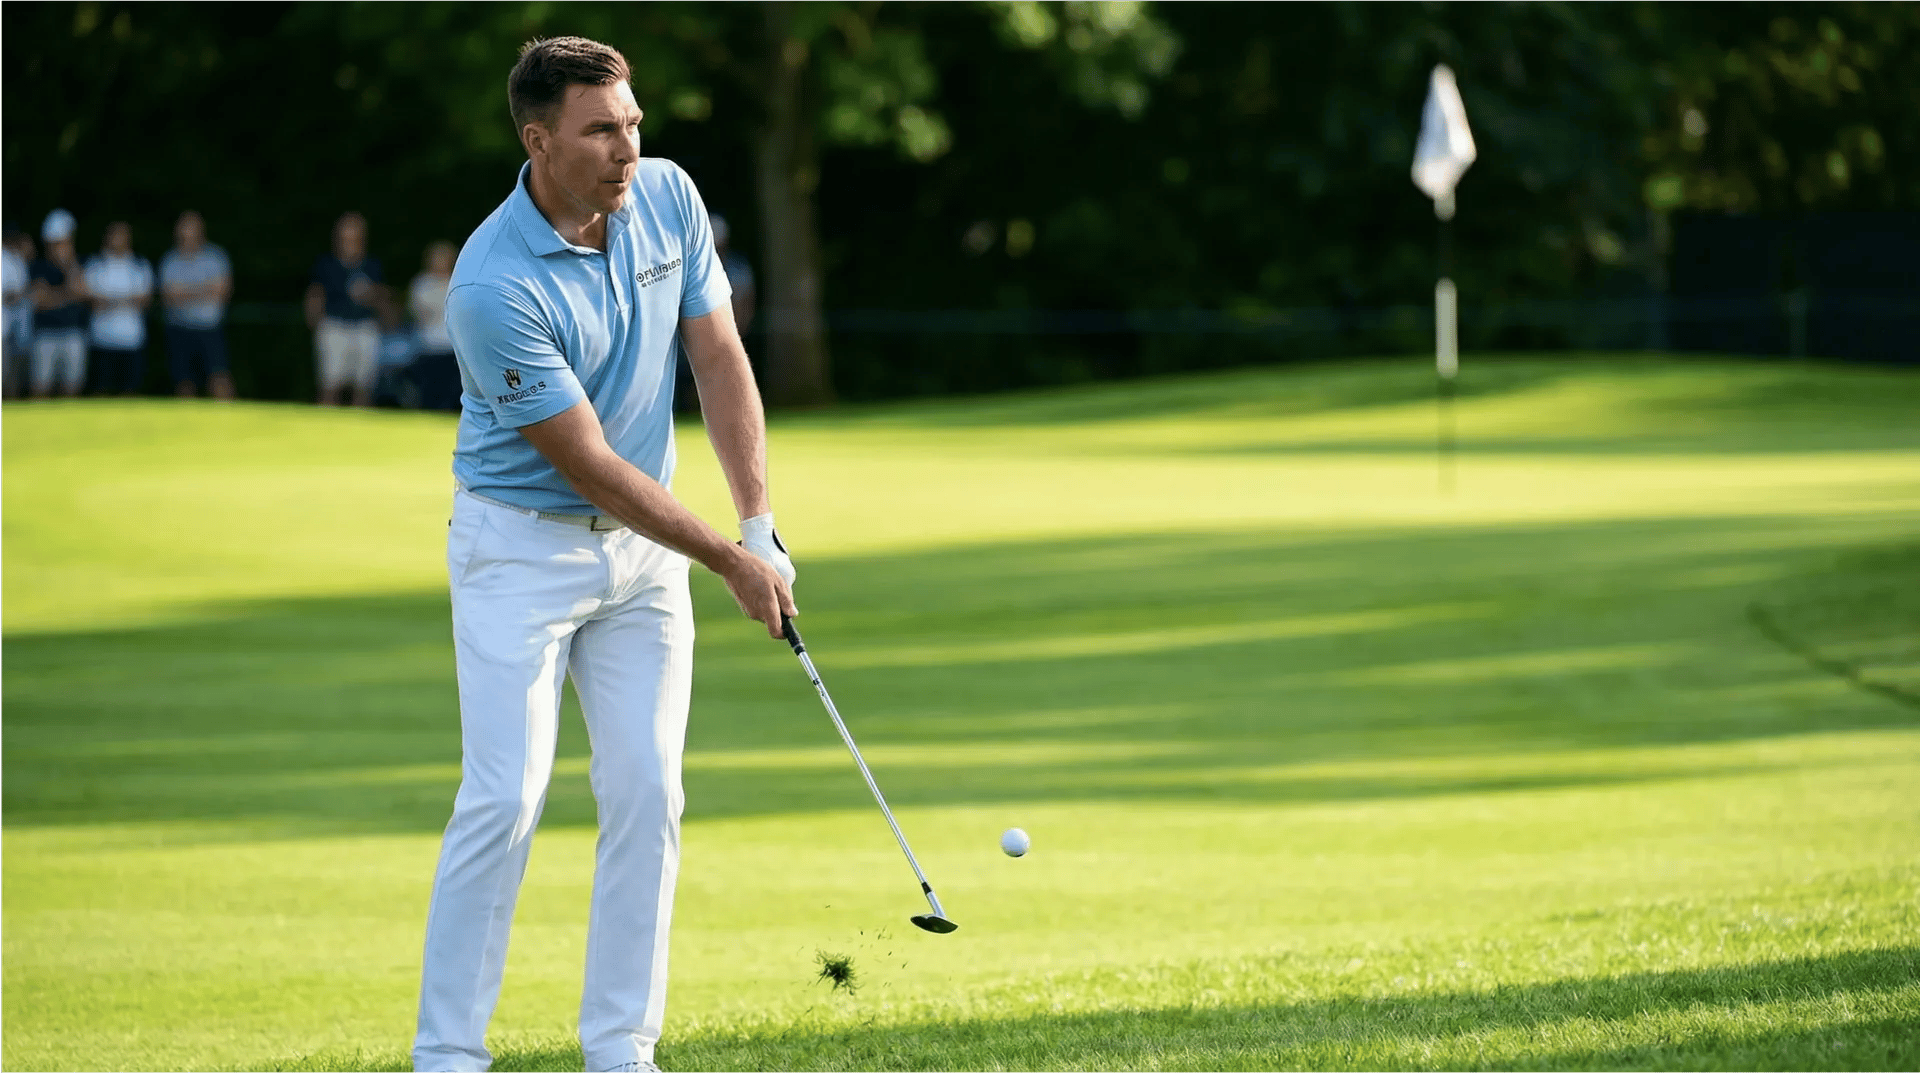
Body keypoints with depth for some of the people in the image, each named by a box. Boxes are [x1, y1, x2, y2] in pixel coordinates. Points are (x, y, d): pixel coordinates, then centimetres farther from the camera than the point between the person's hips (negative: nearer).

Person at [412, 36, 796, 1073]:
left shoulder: (668, 197, -5)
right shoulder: (494, 287, -25)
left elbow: (719, 358, 1)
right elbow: (591, 467, -20)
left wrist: (760, 523, -8)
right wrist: (729, 563, -15)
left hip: (644, 546, 6)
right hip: (522, 546, -6)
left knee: (646, 794, 0)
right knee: (504, 799, -12)